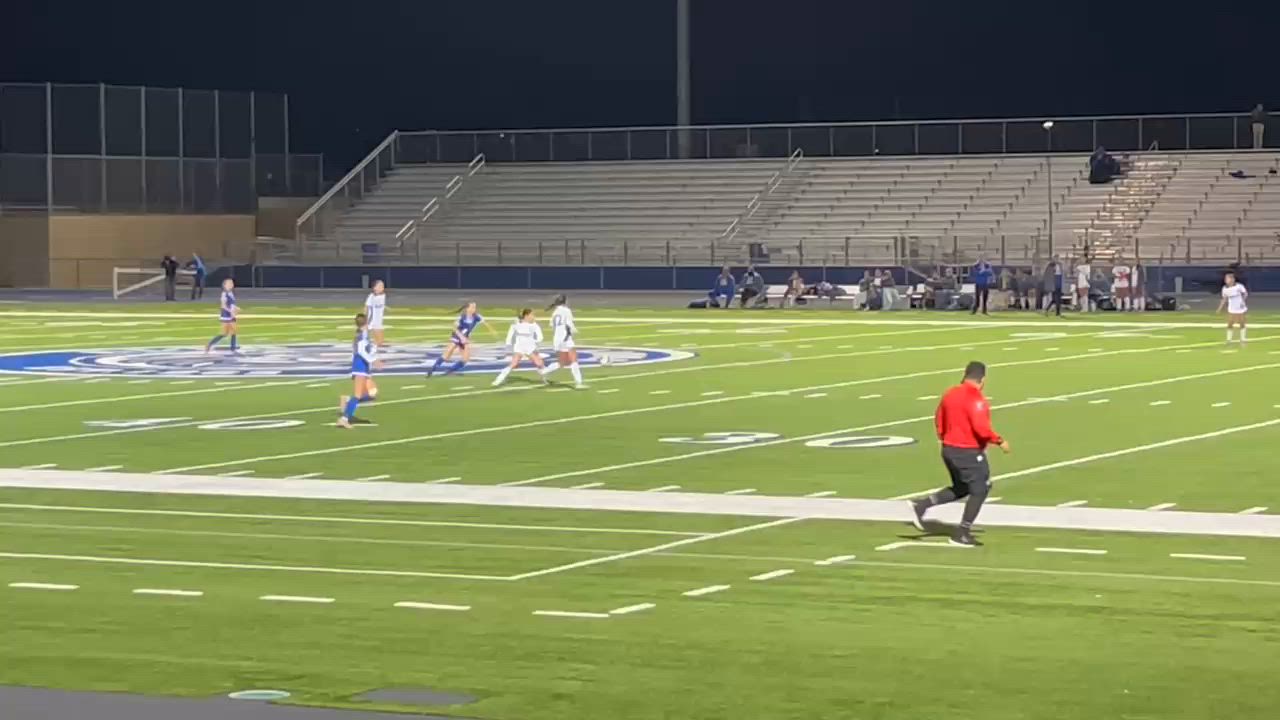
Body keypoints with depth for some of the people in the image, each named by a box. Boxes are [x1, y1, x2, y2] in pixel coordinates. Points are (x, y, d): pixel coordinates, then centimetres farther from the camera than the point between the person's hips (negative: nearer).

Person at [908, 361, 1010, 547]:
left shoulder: (950, 394, 7)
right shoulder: (976, 399, -19)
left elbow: (938, 419, 15)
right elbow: (981, 427, -26)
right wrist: (999, 441, -14)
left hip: (949, 449, 8)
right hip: (969, 453, -8)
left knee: (961, 489, 22)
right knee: (979, 489, 6)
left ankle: (921, 505, 8)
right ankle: (962, 534, 8)